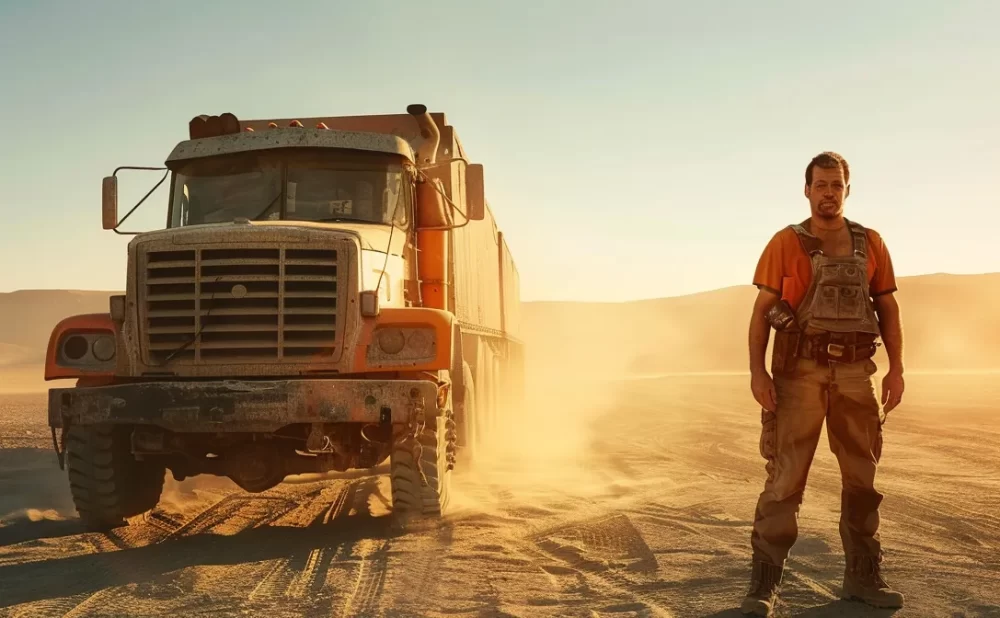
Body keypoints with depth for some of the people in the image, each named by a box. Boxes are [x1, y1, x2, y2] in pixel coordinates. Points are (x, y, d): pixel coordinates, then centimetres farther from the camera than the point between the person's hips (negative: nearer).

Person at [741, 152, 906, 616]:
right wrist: (757, 372, -14)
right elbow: (761, 312, -4)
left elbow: (888, 309, 10)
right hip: (799, 371, -3)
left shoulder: (870, 244, 6)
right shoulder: (785, 244, -2)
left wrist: (896, 369, 1)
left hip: (854, 373, 4)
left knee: (861, 475, 8)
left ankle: (862, 576, 20)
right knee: (785, 474, -7)